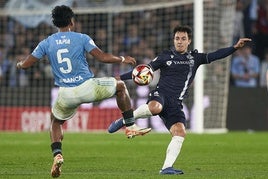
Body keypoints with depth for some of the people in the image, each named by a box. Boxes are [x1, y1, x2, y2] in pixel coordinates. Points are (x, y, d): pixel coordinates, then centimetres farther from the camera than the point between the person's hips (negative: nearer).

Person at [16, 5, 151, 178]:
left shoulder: (46, 43, 6)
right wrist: (123, 59, 8)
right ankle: (131, 126, 23)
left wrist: (19, 63, 32)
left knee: (56, 121, 28)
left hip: (66, 95, 2)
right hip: (88, 87, -2)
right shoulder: (82, 38, -2)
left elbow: (25, 64, 7)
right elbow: (102, 57, -9)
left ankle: (57, 155, 4)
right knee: (120, 85, 23)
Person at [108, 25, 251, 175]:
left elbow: (216, 55, 8)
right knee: (155, 108, -39)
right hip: (161, 94, -3)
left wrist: (235, 47, -5)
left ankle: (167, 167, -17)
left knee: (180, 132, -17)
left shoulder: (195, 58, 16)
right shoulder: (166, 56, 9)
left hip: (175, 104, 3)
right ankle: (125, 120, -16)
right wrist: (121, 78, 3)